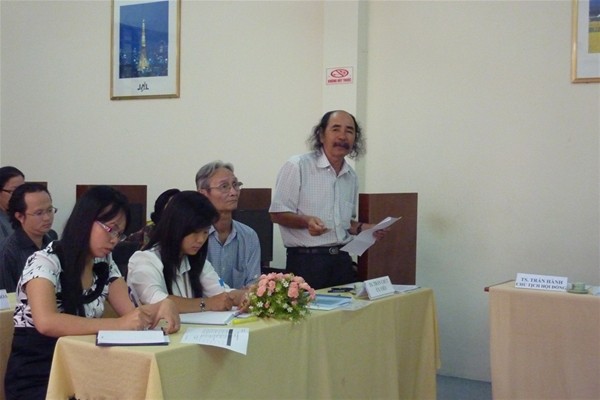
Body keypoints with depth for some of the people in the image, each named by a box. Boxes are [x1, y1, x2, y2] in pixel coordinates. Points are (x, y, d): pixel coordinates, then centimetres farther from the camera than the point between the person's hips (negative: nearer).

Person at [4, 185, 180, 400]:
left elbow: (130, 311, -1)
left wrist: (163, 306, -22)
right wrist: (118, 324, -33)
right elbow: (46, 322, -31)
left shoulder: (104, 264, 5)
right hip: (36, 380, -6)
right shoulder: (44, 262, -15)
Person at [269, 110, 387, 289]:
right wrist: (306, 221, -23)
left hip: (342, 260, 6)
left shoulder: (352, 177, 14)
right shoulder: (297, 166, -6)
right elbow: (277, 213, -8)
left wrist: (363, 228, 5)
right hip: (306, 260, -6)